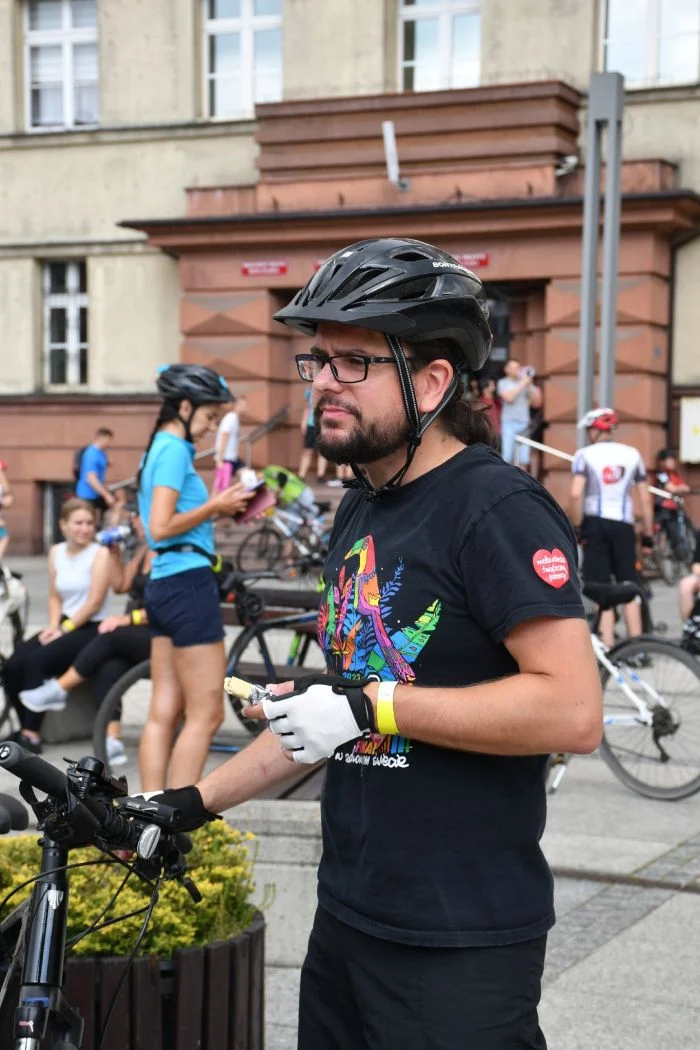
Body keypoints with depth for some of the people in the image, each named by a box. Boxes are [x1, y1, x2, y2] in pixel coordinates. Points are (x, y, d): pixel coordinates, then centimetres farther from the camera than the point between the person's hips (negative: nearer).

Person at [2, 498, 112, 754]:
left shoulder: (99, 554, -7)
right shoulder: (56, 552, 10)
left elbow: (94, 602, -12)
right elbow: (55, 596, 12)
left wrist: (64, 630, -13)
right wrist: (53, 626, -6)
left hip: (90, 629, -6)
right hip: (63, 625, 6)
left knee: (36, 662, -27)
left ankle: (32, 735, -21)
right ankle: (26, 729, -2)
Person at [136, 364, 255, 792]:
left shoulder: (158, 449, 18)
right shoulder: (175, 449, -11)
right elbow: (161, 528, -20)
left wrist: (218, 506, 11)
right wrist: (214, 506, -10)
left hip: (163, 584, 10)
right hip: (188, 583, -10)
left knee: (165, 713, 9)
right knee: (206, 714, -4)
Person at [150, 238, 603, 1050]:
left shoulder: (498, 511, -16)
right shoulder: (359, 510, 11)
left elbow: (572, 710, -24)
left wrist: (374, 706, -23)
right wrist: (194, 803, 13)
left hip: (461, 944, -8)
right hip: (348, 913, 8)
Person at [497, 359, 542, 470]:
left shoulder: (527, 384, 13)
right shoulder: (503, 383, 6)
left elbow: (537, 402, 9)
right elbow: (509, 397, -11)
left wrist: (530, 386, 0)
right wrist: (522, 384, -8)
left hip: (524, 423, 3)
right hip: (509, 423, -3)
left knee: (523, 459, 0)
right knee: (507, 457, -8)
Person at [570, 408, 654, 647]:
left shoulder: (585, 454, -1)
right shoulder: (632, 454, 8)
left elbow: (576, 494, -14)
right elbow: (645, 498, 7)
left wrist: (577, 527, -5)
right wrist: (648, 534, 13)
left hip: (595, 523, -2)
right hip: (624, 524, 2)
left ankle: (607, 646, -4)